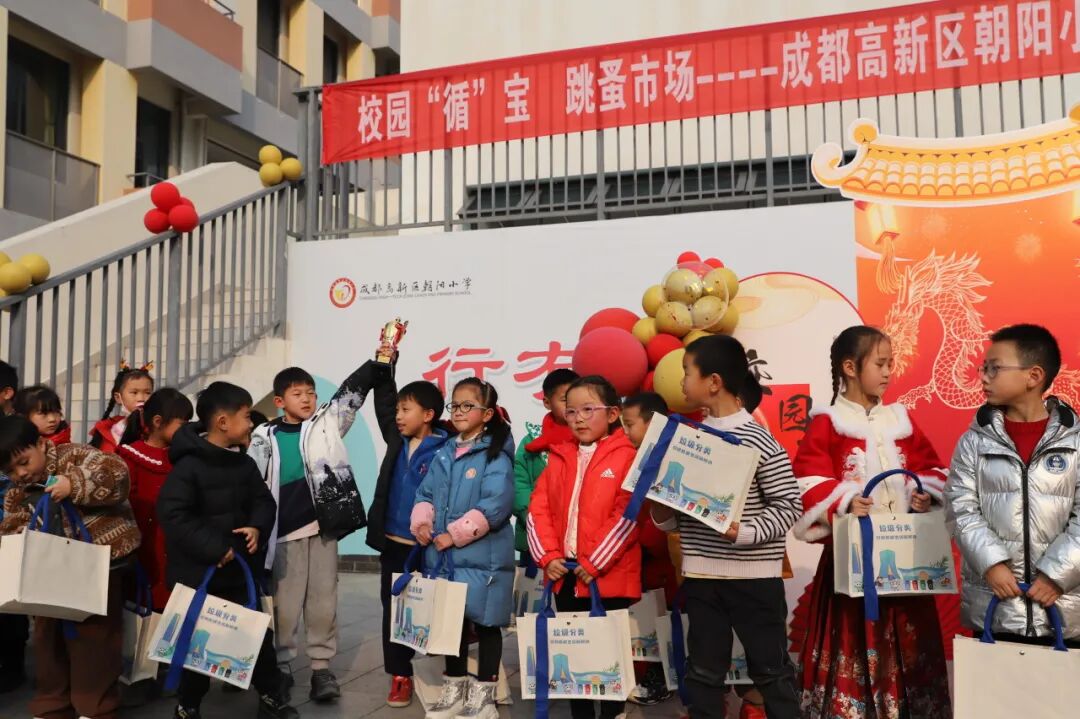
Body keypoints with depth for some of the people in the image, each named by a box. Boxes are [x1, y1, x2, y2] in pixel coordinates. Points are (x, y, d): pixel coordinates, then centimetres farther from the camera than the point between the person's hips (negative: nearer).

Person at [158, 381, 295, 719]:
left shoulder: (245, 464, 5)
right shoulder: (188, 465, -16)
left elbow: (263, 501, 11)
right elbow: (173, 515, -21)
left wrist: (257, 527, -10)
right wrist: (213, 548, -22)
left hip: (240, 568, 6)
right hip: (198, 571, -5)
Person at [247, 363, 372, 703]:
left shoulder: (326, 423, 3)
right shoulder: (265, 438, 2)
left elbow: (353, 390, -7)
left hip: (322, 525, 1)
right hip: (285, 531, 0)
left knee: (323, 599, 5)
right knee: (285, 601, 6)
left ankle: (322, 666, 16)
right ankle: (281, 663, 22)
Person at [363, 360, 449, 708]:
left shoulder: (444, 451, -15)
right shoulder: (397, 439, 4)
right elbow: (383, 400, 10)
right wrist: (384, 363, 2)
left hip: (427, 547, -6)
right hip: (392, 543, 6)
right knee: (393, 609, 11)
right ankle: (400, 676, 24)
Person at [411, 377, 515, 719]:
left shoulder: (496, 455, -11)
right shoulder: (443, 454, 12)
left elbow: (495, 505, -20)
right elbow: (425, 493, 14)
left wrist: (455, 534, -19)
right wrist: (421, 522, -7)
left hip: (482, 557, -6)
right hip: (443, 556, 7)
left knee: (485, 622, 6)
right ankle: (455, 689, 31)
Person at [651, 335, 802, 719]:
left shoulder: (758, 439, -11)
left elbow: (788, 505, -13)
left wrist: (744, 533, -24)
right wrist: (664, 516, -8)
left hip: (754, 576, -5)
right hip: (701, 576, 5)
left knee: (771, 670, 9)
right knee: (703, 673, 14)